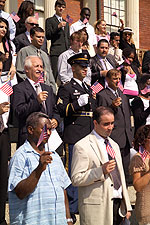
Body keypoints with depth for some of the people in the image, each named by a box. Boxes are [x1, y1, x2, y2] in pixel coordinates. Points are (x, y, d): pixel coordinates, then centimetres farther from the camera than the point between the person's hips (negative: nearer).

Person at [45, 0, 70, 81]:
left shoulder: (66, 23, 24)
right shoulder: (49, 20, 6)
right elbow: (48, 36, -5)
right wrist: (58, 27, -12)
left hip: (66, 52, 5)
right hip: (55, 52, -5)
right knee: (54, 73, -13)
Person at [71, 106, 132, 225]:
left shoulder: (114, 145, 19)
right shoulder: (82, 146, -7)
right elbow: (76, 179, -12)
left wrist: (127, 206, 16)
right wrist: (101, 171, -22)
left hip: (118, 205, 7)